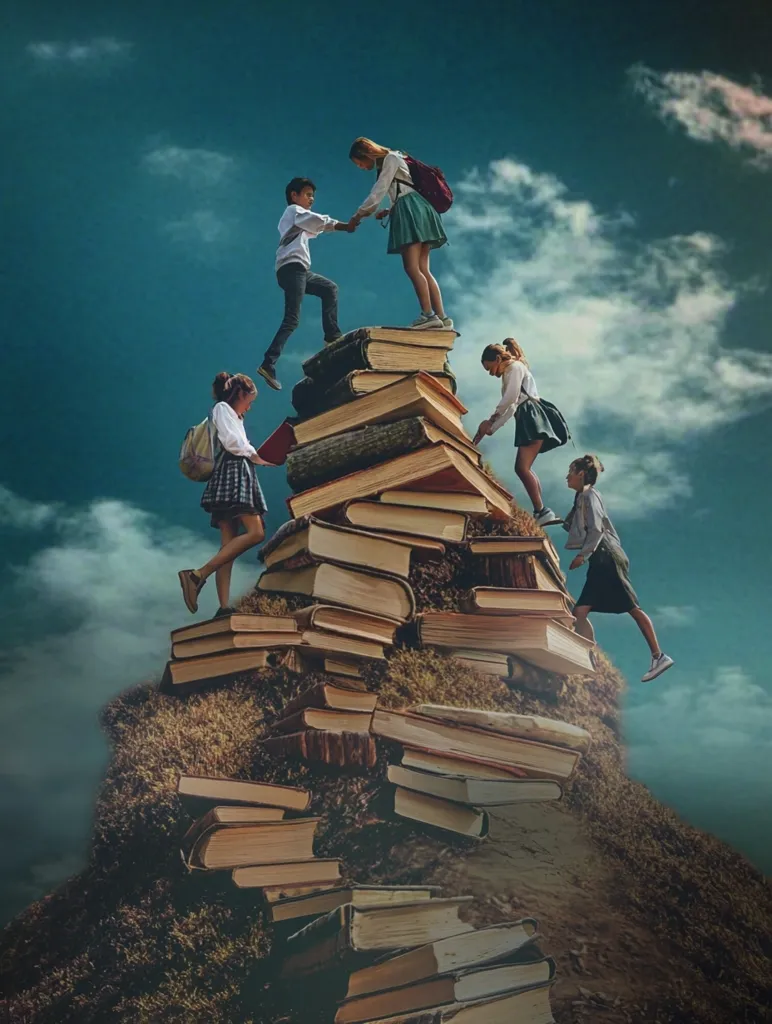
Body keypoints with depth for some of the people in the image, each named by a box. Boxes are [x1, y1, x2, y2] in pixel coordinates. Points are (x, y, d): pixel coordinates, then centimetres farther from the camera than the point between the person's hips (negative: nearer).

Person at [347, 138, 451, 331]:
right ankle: (441, 317, -9)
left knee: (411, 267, -18)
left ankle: (428, 314, -27)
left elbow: (378, 193, -7)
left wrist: (358, 215, 0)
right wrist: (389, 211, 13)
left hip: (411, 209, -10)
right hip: (410, 211, 10)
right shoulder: (387, 164, 27)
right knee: (422, 269, 0)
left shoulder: (390, 159, 0)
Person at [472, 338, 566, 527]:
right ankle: (541, 512, 1)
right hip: (526, 419, 10)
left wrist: (491, 419, 0)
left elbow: (511, 398, -13)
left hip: (532, 416, -10)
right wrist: (491, 428, 18)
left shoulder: (515, 367, 0)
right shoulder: (509, 375, 29)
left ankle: (542, 512, -26)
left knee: (522, 467, -20)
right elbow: (511, 407, 27)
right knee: (523, 468, 6)